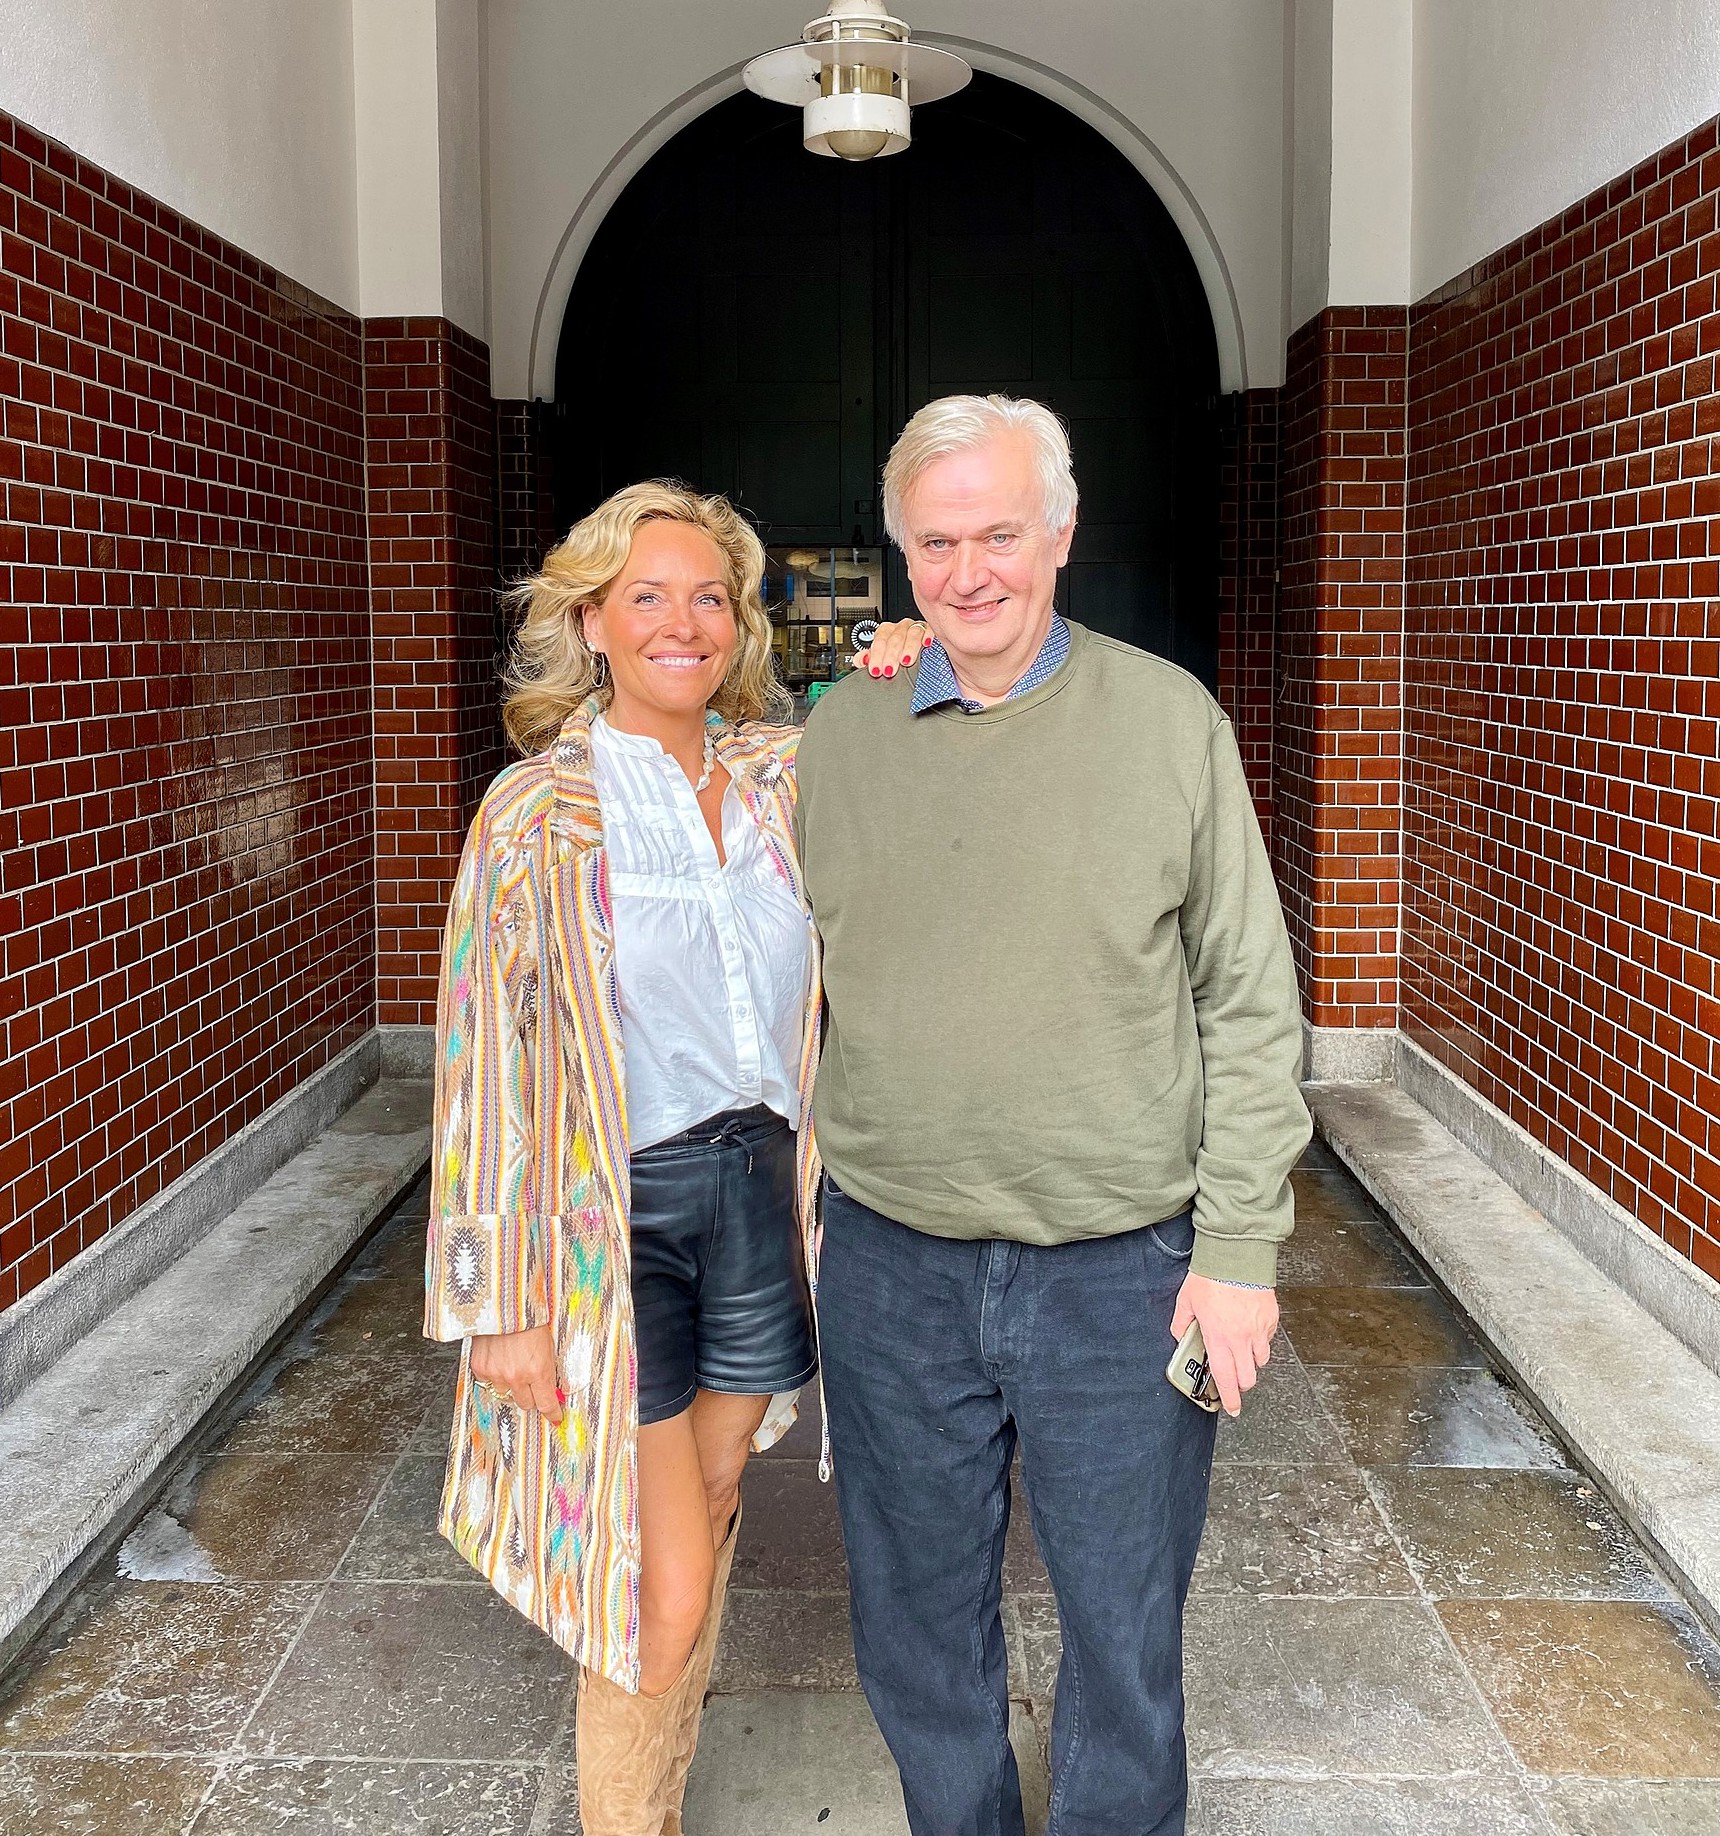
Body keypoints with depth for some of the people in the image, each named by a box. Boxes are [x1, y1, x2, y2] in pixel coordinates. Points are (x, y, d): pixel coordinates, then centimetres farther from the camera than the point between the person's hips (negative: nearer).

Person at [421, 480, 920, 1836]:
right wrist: (505, 1302, -11)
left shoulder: (781, 771, 4)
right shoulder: (539, 811, -9)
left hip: (758, 1190, 5)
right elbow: (485, 1058, -9)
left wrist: (902, 673, -3)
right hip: (615, 1220, -5)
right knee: (664, 1591, -3)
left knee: (708, 1517, 18)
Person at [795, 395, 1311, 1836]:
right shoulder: (835, 740, 3)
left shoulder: (1170, 720, -4)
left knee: (1125, 1633, 14)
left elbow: (1250, 1001, -3)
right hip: (891, 1269, 3)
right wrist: (798, 1209, 9)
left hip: (1123, 1269, -2)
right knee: (918, 1632, 18)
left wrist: (1240, 1243, -7)